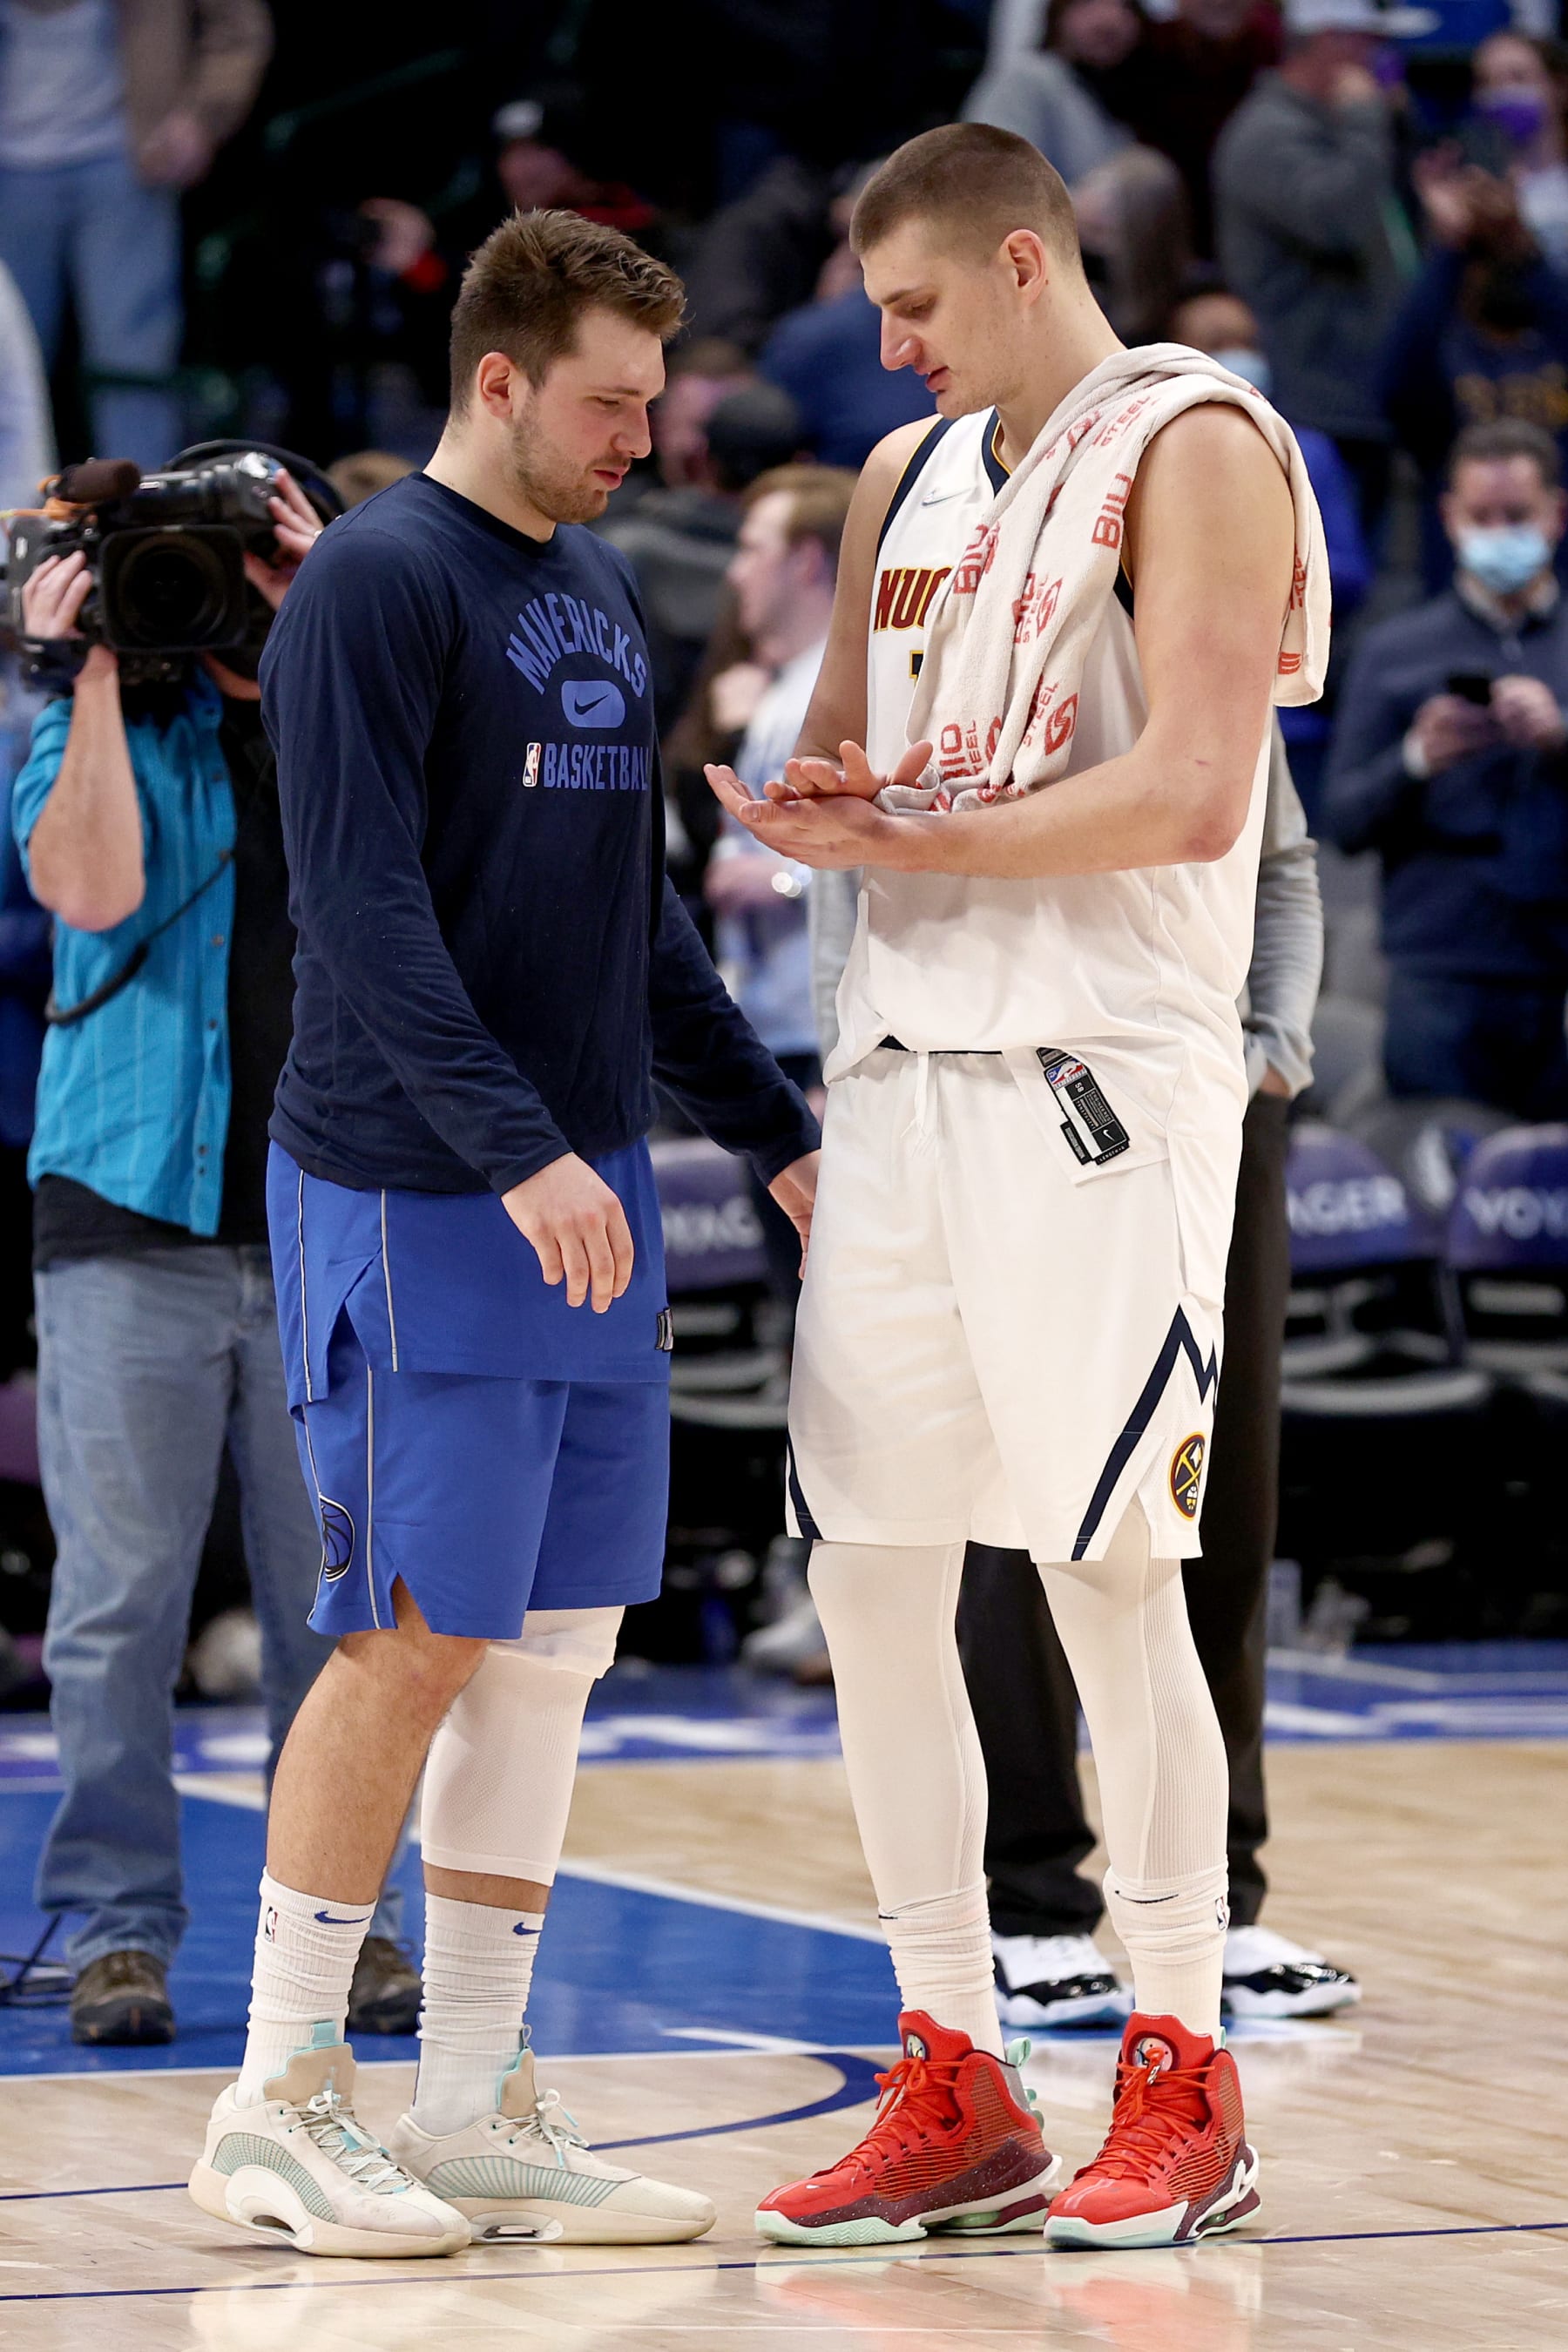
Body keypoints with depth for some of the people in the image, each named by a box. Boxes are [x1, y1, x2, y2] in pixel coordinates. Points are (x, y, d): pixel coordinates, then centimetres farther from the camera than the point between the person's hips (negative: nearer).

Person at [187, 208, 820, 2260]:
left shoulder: (600, 594, 17)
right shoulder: (376, 582, -9)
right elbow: (363, 905, -17)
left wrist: (776, 1134, 22)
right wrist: (516, 1150, -25)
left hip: (590, 1200, 8)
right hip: (415, 1200, -8)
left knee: (557, 1641, 6)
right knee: (420, 1637, -7)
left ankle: (475, 2109, 12)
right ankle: (278, 2109, 2)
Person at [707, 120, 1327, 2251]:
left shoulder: (1192, 450, -7)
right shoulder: (908, 477, 17)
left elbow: (1192, 796, -16)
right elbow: (837, 763, 23)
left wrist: (919, 837, -12)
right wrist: (819, 801, -1)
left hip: (1105, 1073, -7)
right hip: (905, 1062, 7)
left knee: (1107, 1573, -5)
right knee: (871, 1576, 5)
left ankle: (1184, 2095, 5)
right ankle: (953, 2097, 13)